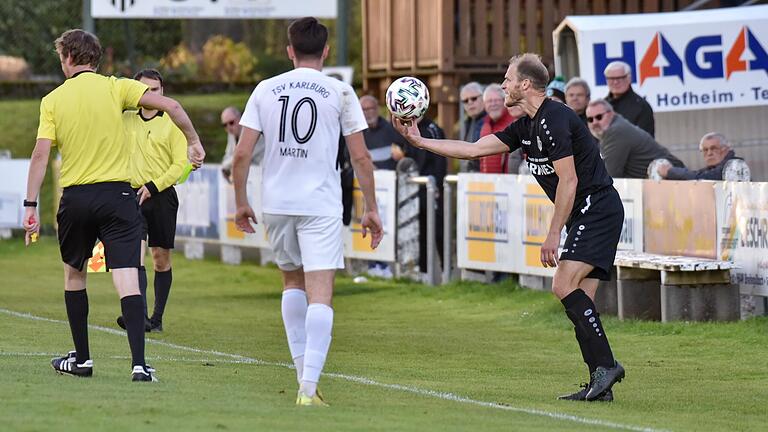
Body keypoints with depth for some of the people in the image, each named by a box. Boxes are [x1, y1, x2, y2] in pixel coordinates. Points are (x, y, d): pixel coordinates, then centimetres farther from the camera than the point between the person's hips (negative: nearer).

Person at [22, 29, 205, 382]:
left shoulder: (52, 100, 2)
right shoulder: (115, 88, 1)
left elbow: (41, 154, -5)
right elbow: (170, 106, -8)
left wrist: (30, 206, -4)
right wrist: (193, 142, 3)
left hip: (75, 198, 1)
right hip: (117, 194, -1)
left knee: (74, 274, 21)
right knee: (127, 279, -6)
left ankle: (81, 359, 25)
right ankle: (139, 364, -18)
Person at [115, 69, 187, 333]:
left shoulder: (172, 123, 0)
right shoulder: (125, 120, 8)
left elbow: (180, 165, -4)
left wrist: (152, 187, -13)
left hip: (162, 196, -1)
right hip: (132, 195, 1)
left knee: (161, 258, 5)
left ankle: (157, 318, 14)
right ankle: (139, 315, -27)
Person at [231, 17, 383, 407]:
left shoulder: (265, 90, 4)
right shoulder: (340, 93, -1)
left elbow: (242, 154, 1)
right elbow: (360, 158, -2)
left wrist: (241, 203, 13)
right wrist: (370, 209, 6)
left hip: (276, 202, 3)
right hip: (321, 205, -3)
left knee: (292, 280, 24)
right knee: (320, 294, -6)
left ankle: (303, 371, 22)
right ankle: (309, 387, -18)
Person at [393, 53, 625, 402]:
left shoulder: (553, 121, -16)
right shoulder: (526, 127, 15)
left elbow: (568, 181, -18)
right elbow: (474, 149, 18)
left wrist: (553, 235, -15)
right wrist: (419, 141, 17)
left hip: (597, 209, -10)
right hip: (587, 216, 10)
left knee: (564, 285, -19)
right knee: (580, 300, 4)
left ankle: (605, 365, -19)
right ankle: (600, 385, 1)